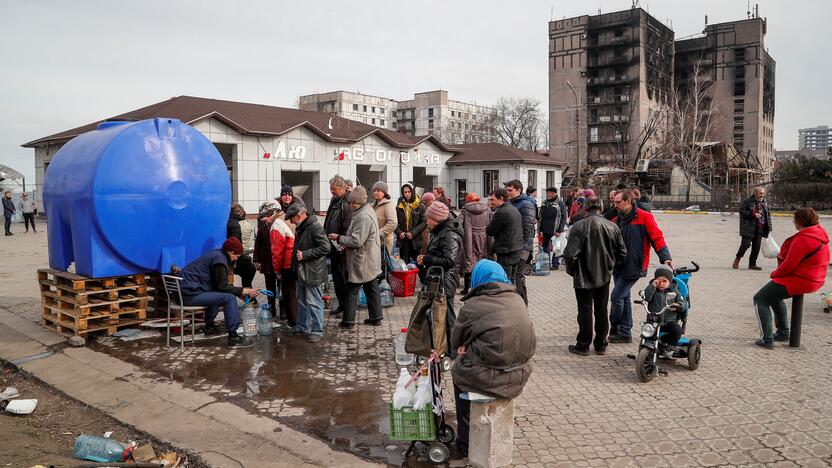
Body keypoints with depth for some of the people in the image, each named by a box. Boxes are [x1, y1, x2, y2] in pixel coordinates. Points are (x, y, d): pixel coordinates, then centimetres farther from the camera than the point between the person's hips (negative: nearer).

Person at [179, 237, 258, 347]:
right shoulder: (220, 260, -13)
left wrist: (240, 292, 13)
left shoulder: (216, 254, 16)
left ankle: (209, 327, 33)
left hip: (184, 290, 11)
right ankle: (233, 337, -17)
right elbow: (222, 286, -18)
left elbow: (219, 285, 21)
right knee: (229, 297, -17)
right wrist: (243, 291, -12)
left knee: (218, 294, 30)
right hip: (189, 294, -11)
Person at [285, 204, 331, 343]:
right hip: (301, 271, 10)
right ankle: (302, 326, 32)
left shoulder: (315, 227, -18)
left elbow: (325, 248, -24)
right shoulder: (300, 227, 12)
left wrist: (304, 254, -22)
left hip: (312, 272, -10)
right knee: (301, 300, 19)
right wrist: (296, 255, 11)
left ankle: (317, 331, 7)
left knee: (313, 302, -2)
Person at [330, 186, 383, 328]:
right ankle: (376, 317, 23)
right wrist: (345, 241, 8)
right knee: (372, 289, 15)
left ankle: (348, 321, 9)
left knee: (352, 291, 1)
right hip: (370, 261, 10)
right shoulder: (368, 210, 10)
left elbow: (356, 241, -25)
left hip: (361, 261, -10)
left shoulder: (363, 217, -24)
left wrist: (339, 238, -13)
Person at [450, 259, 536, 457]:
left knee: (458, 370, 24)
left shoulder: (472, 305, -10)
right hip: (520, 376, 5)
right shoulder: (518, 300, 5)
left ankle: (465, 441, 30)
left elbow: (455, 342, 1)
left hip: (489, 378, -5)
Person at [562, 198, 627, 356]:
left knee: (585, 311, 6)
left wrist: (571, 270, -1)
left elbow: (570, 254, -19)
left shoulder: (579, 226, -17)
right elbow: (622, 253, 6)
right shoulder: (612, 226, -2)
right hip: (604, 276, 4)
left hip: (584, 277, -4)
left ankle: (583, 345, 14)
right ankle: (601, 345, 24)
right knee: (601, 311, 15)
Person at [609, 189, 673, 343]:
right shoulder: (616, 220, 12)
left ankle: (614, 330, 7)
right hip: (618, 266, 7)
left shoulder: (644, 217, -8)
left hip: (633, 267, -7)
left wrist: (665, 257, -19)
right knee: (624, 298, 13)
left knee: (617, 296, -9)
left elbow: (657, 238, -10)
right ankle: (625, 332, 22)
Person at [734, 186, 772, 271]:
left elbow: (768, 215, 22)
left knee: (756, 247, 2)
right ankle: (737, 259, 13)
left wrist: (768, 228, 15)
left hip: (760, 229, 6)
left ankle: (752, 264, 11)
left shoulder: (763, 203, 15)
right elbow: (741, 211, -12)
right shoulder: (747, 201, -4)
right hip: (748, 228, -6)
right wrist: (753, 214, -18)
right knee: (746, 244, -10)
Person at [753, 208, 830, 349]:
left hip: (798, 281, -10)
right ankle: (783, 333, 34)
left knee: (760, 299, -2)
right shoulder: (820, 233, 7)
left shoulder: (803, 239, -26)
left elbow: (789, 265, -24)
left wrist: (775, 274, -6)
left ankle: (767, 340, -7)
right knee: (775, 295, 32)